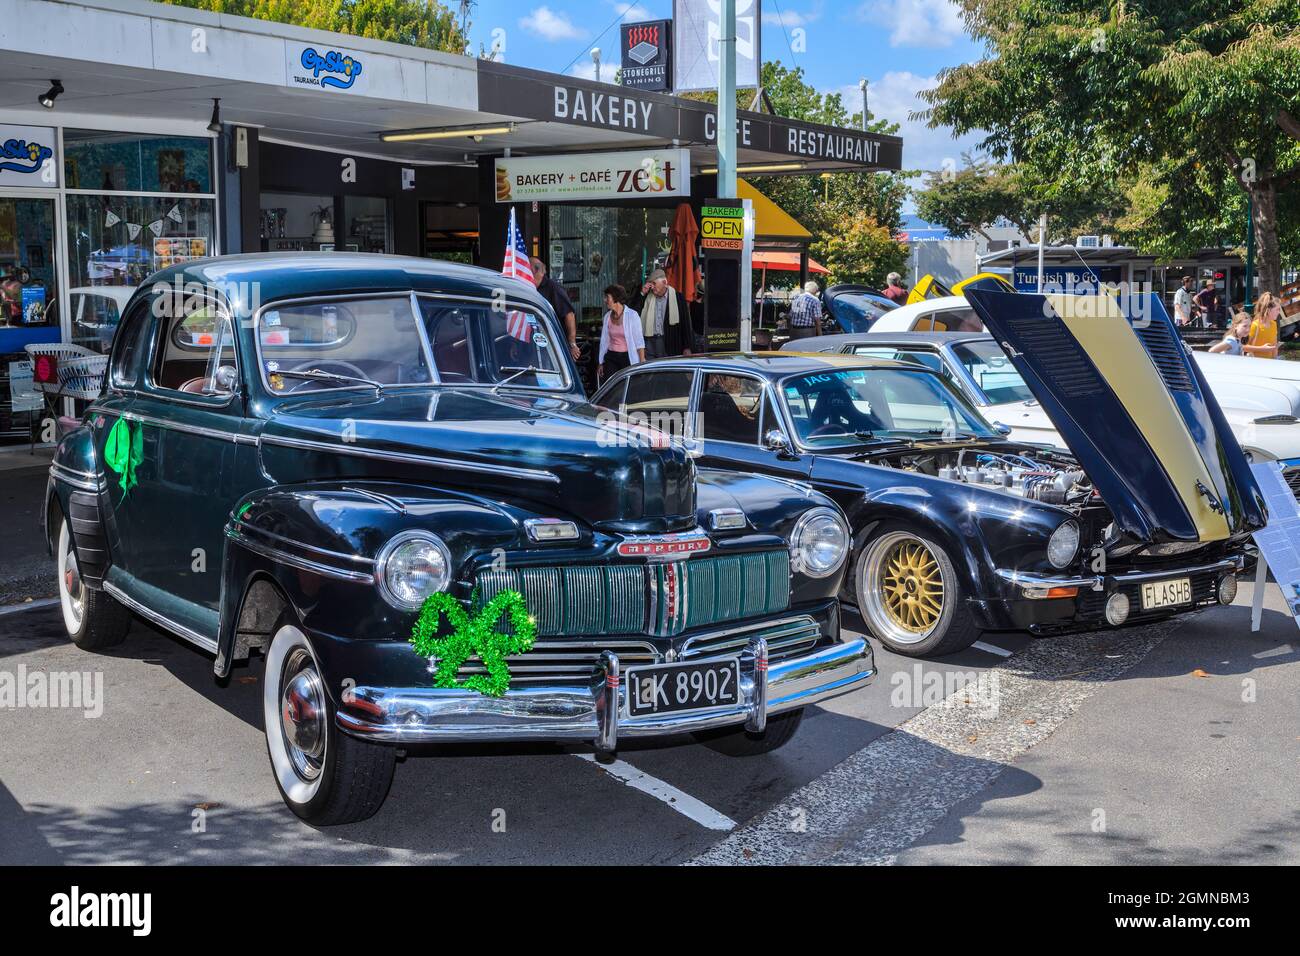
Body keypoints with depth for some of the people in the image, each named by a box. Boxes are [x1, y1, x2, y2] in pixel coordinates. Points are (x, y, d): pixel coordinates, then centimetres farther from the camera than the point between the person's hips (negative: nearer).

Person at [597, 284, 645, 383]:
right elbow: (604, 341, 13)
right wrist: (601, 363, 13)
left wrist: (642, 363, -13)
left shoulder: (632, 315, -7)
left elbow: (639, 341, -7)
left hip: (628, 358, -4)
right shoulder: (607, 316, 7)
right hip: (611, 358, 4)